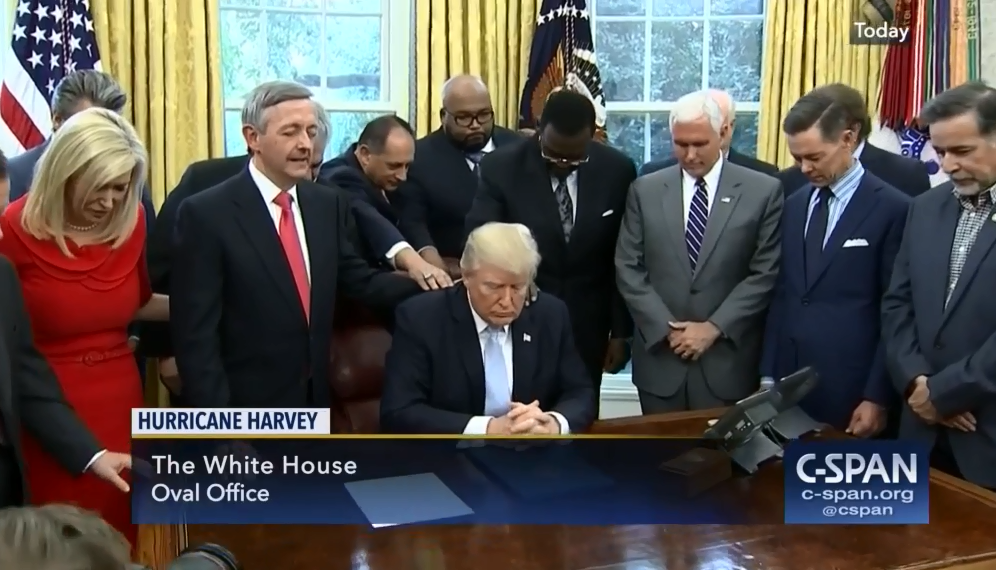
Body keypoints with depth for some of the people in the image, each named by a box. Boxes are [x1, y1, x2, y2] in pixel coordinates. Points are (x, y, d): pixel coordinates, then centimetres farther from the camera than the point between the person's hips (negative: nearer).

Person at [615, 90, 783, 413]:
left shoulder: (763, 191, -1)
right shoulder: (645, 190, 5)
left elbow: (766, 274, -4)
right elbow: (628, 269, 2)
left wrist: (715, 327, -11)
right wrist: (667, 327, -8)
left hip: (727, 360, -1)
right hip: (659, 357, 2)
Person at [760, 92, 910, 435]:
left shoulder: (893, 209, -7)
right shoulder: (793, 206, 10)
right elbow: (780, 295, 11)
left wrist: (877, 398, -9)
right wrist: (768, 377, 9)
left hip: (851, 393, -5)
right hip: (789, 387, 5)